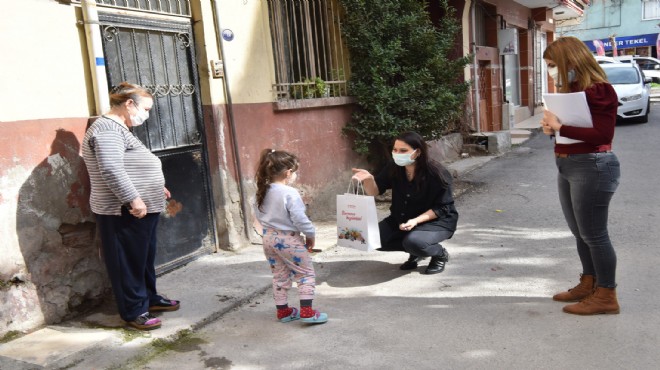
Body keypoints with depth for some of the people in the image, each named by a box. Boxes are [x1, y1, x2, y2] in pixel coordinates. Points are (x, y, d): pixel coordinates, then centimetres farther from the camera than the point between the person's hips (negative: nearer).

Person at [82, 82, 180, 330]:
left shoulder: (118, 129, 18)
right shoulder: (107, 129, -17)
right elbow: (111, 170, -28)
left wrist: (155, 188, 26)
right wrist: (134, 199, -27)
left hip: (142, 208, 11)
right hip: (124, 213, -11)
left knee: (145, 258, 20)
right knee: (129, 262, 0)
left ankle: (149, 298, 33)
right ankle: (134, 311, 11)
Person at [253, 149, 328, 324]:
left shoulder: (263, 192, 1)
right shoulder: (290, 193, -21)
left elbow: (258, 215, 11)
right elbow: (300, 219, -22)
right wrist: (311, 234, -7)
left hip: (269, 238, 7)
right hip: (289, 239, -7)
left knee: (280, 275, 19)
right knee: (306, 273, 7)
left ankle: (283, 310, 27)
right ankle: (306, 312, 5)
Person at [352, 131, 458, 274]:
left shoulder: (436, 173, -24)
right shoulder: (393, 168, -11)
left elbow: (442, 208, -17)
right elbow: (374, 191, -6)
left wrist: (416, 220, -31)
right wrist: (368, 179, -29)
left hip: (437, 220, -6)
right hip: (402, 219, 6)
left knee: (413, 241, -35)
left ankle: (440, 255, 0)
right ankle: (415, 252, 9)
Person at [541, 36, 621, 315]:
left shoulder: (598, 90, -15)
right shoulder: (570, 90, 12)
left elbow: (603, 134, -22)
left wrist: (560, 127, -21)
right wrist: (552, 126, 1)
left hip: (592, 167, -9)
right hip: (567, 167, 9)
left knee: (594, 234, -1)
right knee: (580, 233, 17)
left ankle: (606, 296, 12)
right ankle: (589, 284, 31)